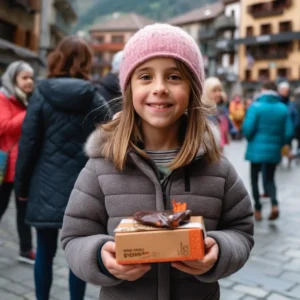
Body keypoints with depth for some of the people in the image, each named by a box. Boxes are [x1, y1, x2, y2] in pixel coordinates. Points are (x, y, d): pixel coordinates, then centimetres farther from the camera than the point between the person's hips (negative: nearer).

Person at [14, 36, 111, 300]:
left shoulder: (42, 95, -2)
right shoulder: (96, 101, -1)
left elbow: (28, 143, -3)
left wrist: (22, 185, 6)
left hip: (46, 186, 0)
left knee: (45, 253, 12)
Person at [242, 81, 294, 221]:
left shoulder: (256, 106, -9)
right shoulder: (284, 109, 1)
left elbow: (247, 129, -15)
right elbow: (289, 133, -3)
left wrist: (250, 139, 6)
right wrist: (279, 143, 15)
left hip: (257, 149, -3)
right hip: (274, 151, 3)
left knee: (255, 179, 14)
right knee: (269, 179, 16)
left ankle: (258, 209, 18)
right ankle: (275, 204, -7)